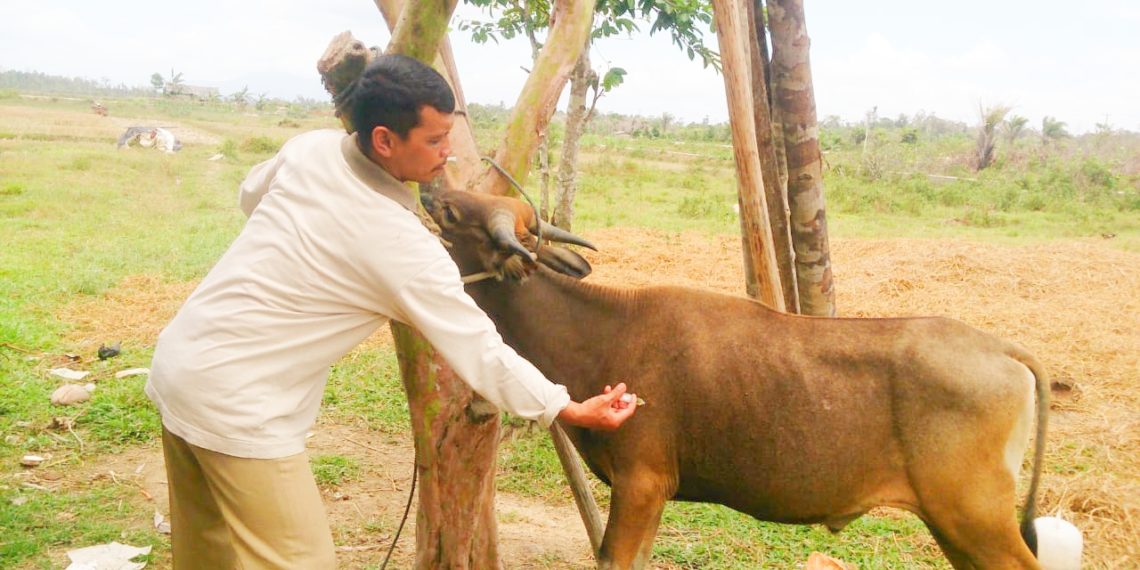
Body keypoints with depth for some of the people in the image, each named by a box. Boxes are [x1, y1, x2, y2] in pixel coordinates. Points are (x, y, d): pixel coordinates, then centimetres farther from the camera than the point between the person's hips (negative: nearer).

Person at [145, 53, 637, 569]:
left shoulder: (310, 148, -3)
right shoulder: (400, 244, -22)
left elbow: (251, 196, 20)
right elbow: (480, 353, -15)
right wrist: (571, 410, -5)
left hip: (177, 360, 8)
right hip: (235, 407, -8)